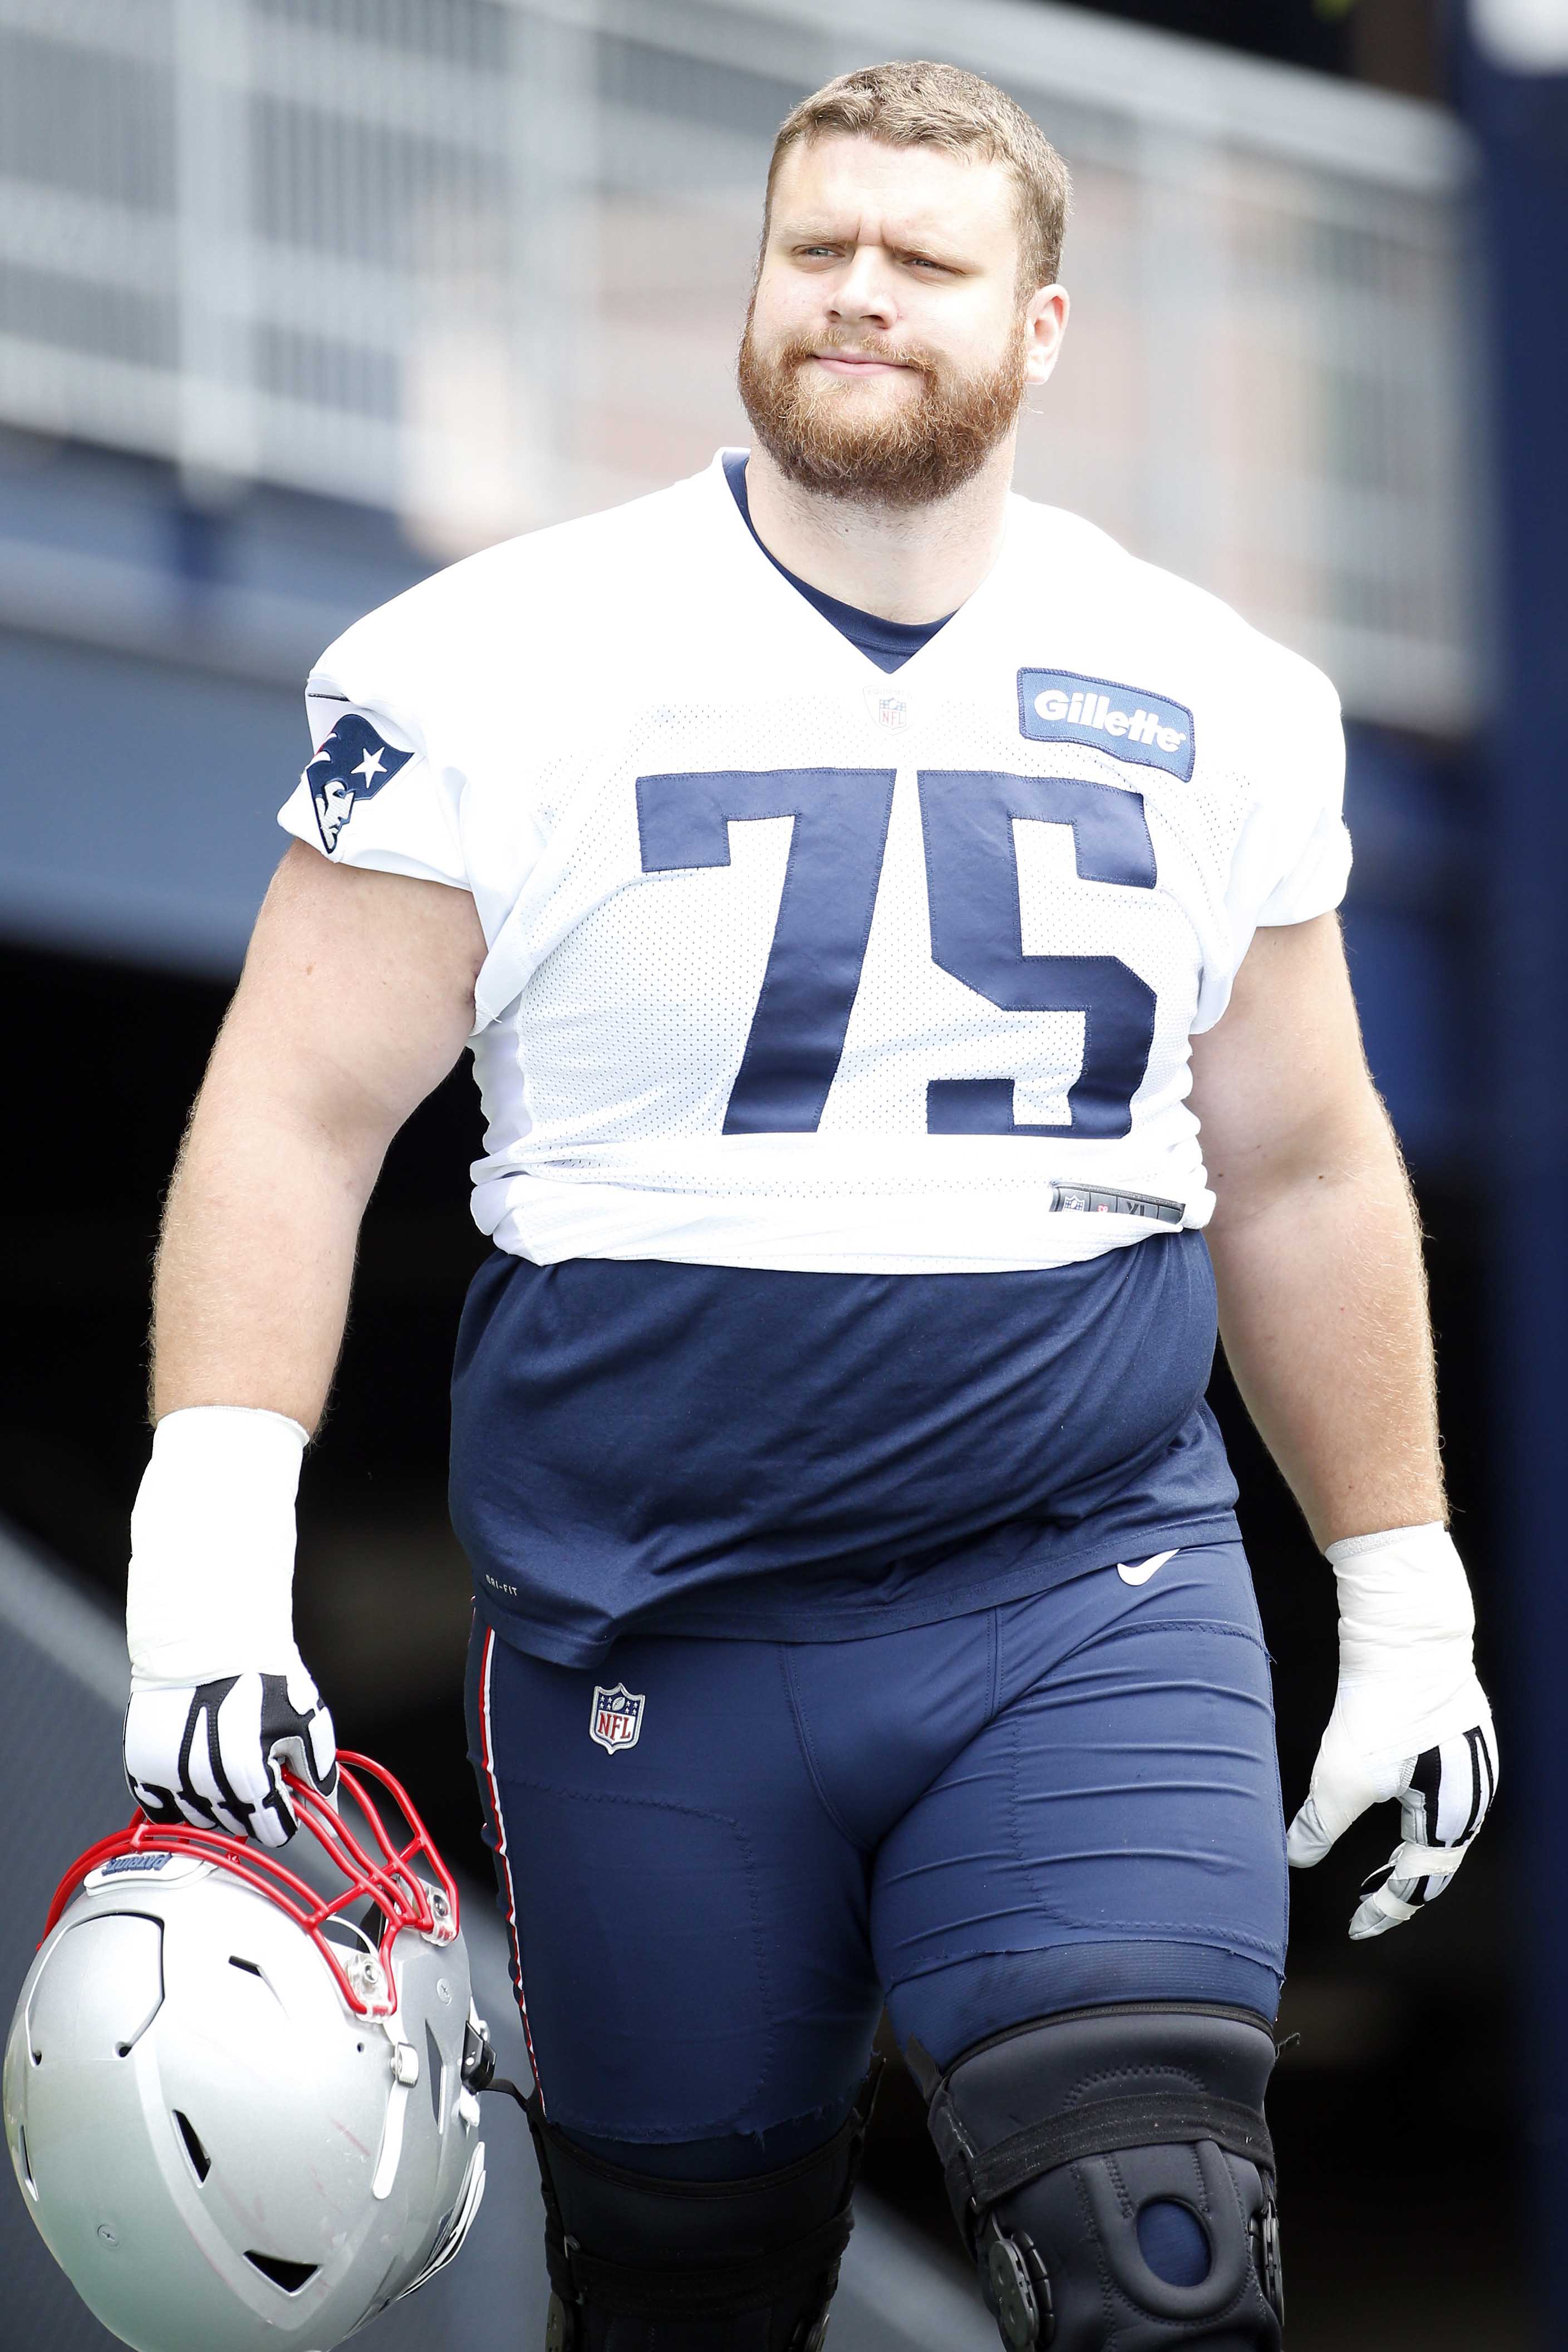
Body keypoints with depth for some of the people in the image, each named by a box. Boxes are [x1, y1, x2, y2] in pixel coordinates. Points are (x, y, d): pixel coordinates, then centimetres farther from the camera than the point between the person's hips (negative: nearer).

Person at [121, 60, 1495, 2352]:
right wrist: (212, 1543, -16)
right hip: (645, 1633, -1)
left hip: (1095, 1595, 1)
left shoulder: (1216, 703, 7)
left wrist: (1409, 1603, 16)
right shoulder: (499, 668, -3)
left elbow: (1301, 1174, 15)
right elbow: (298, 1113, -5)